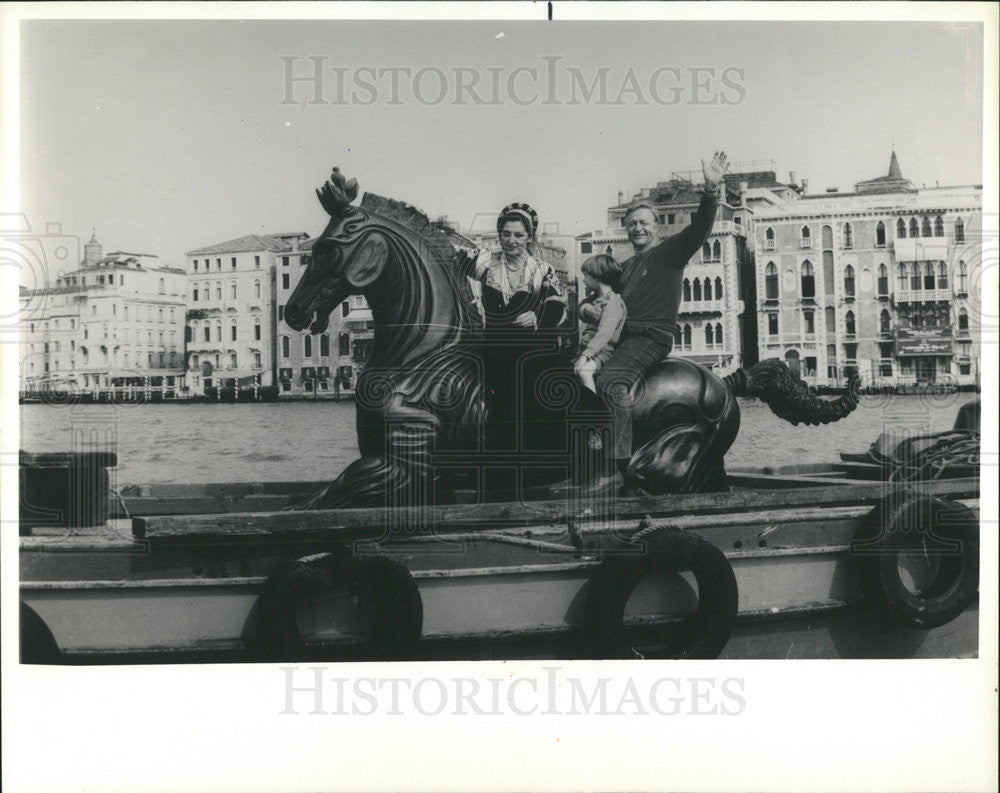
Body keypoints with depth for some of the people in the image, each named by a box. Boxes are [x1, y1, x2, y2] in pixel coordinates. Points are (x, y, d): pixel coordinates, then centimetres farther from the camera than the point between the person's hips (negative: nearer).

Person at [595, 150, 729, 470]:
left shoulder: (669, 252, 7)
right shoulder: (626, 268, 29)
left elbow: (700, 228, -7)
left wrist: (711, 190, -21)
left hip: (652, 337, -8)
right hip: (622, 336, 8)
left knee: (610, 381, -29)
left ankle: (622, 458, -32)